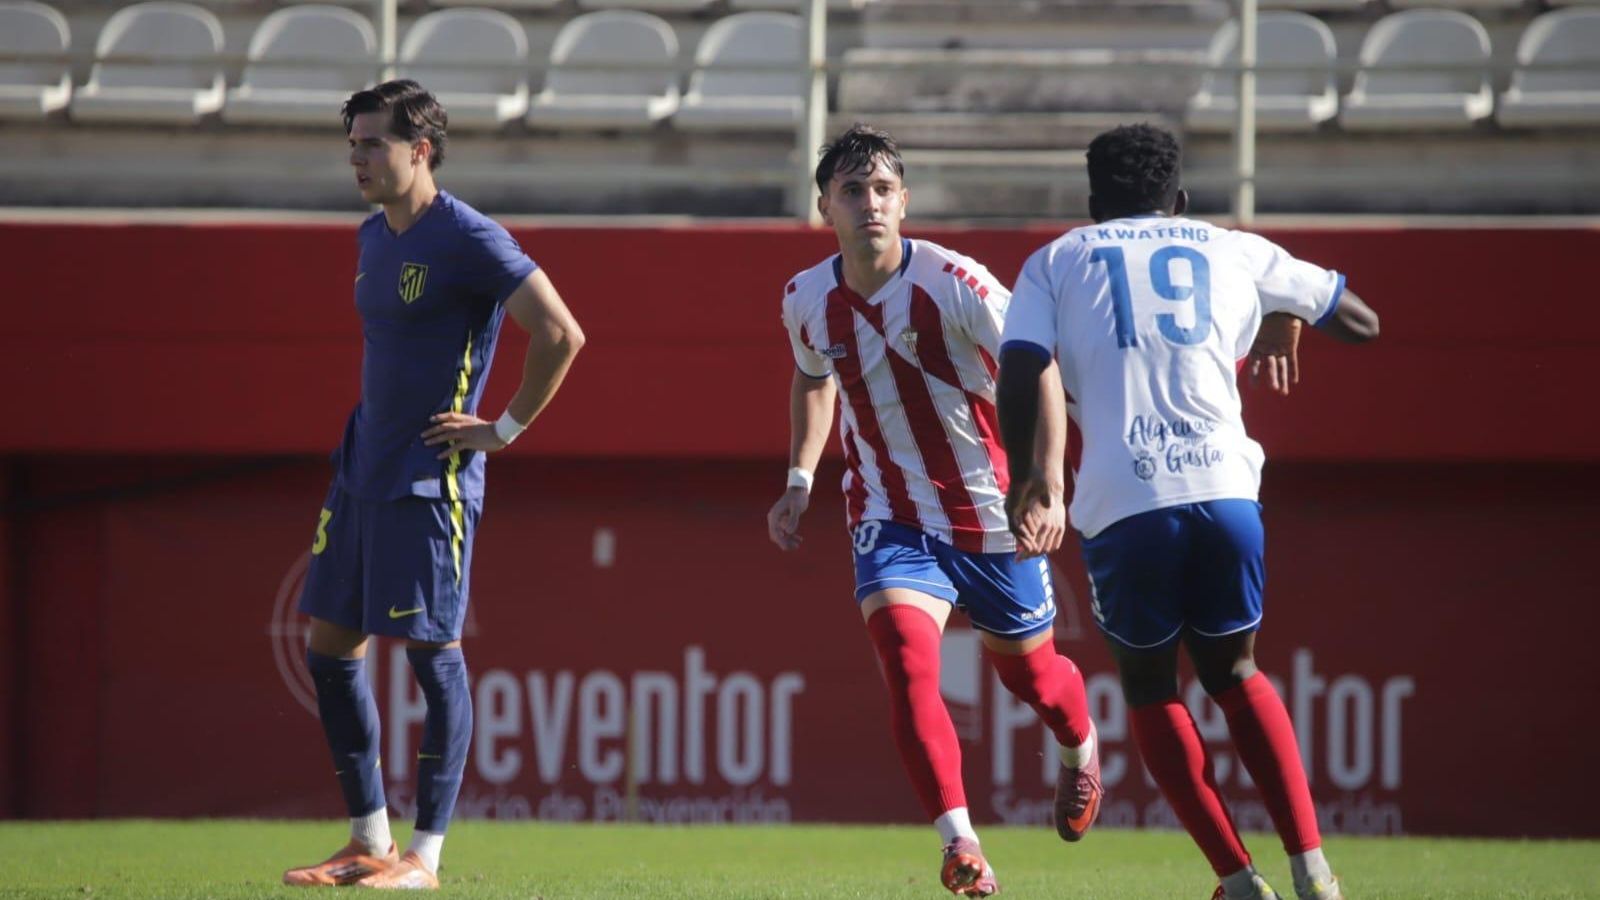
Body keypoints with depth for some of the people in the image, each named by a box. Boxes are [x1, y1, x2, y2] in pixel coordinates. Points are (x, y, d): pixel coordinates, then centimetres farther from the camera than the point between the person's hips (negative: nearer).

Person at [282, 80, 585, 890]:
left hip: (429, 479, -9)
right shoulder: (374, 237, 13)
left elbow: (560, 334, -17)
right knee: (329, 648, 8)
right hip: (361, 473, 9)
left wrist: (505, 429, -12)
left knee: (431, 652, -6)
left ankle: (425, 854, -2)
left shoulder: (468, 240, -13)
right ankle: (368, 842, 16)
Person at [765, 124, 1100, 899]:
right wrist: (799, 481, 7)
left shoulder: (952, 284, -20)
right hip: (891, 521, 1)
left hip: (990, 516, -1)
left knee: (1029, 672, 17)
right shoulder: (806, 302, -6)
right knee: (906, 663, -24)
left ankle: (1080, 750, 53)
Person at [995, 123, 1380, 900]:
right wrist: (1289, 327, 46)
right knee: (1233, 671, 24)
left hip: (1122, 505, -2)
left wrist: (1026, 479, 14)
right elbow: (1361, 321, 27)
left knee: (1149, 685, 19)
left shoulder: (1054, 262, 16)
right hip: (1224, 487, 2)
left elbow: (1019, 376, 1)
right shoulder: (1234, 252, 20)